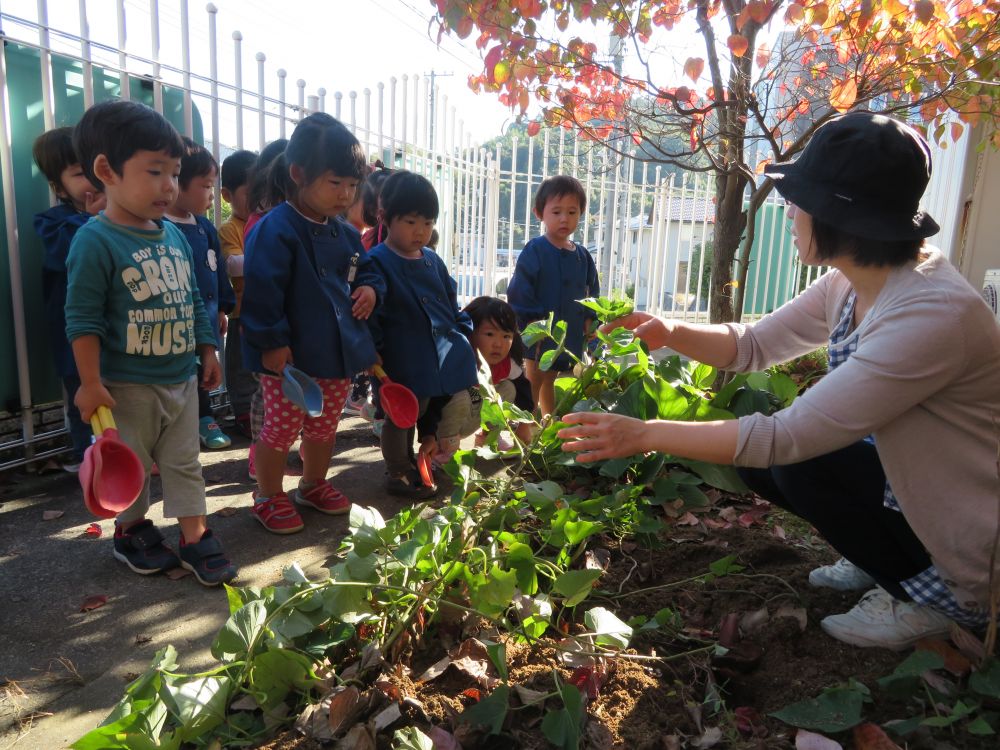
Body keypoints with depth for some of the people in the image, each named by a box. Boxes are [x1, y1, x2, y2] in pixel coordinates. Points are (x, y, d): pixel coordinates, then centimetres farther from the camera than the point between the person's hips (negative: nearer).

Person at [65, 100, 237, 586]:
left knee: (184, 463, 12)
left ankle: (196, 540, 22)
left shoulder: (174, 235, 6)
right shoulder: (95, 241, -15)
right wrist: (91, 383, -16)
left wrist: (208, 352, 13)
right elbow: (82, 319, -16)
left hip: (181, 379, 6)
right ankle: (131, 531, 34)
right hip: (128, 385, -6)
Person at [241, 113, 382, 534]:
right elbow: (261, 291, -19)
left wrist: (369, 289, 0)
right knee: (281, 429, 7)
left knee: (324, 426, 20)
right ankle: (269, 497, 27)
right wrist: (272, 342, -20)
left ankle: (314, 485, 40)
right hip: (290, 357, -7)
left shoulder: (345, 234, 8)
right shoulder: (274, 230, -16)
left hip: (338, 352, 7)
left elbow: (365, 270, 22)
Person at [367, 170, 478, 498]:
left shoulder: (433, 261, 10)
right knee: (399, 418, 9)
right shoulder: (376, 263, -11)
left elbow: (452, 305, 18)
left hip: (443, 361, 7)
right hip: (403, 366, -6)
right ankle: (398, 474, 27)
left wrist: (469, 337, 13)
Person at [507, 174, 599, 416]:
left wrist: (588, 320, 4)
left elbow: (592, 294, 14)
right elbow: (519, 292, -16)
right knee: (533, 383, 4)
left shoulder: (582, 256, 6)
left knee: (550, 383, 20)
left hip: (571, 337, 6)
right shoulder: (534, 251, -12)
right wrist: (534, 323, -18)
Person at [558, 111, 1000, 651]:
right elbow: (754, 345, 1)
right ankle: (879, 562, 15)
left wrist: (645, 435, -31)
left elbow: (788, 437, -35)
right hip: (910, 483, 8)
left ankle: (920, 601, 1)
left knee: (800, 464, -21)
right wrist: (671, 333, -18)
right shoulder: (852, 284, -7)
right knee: (756, 460, -4)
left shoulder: (933, 314, -35)